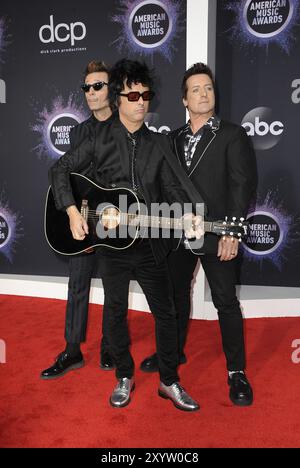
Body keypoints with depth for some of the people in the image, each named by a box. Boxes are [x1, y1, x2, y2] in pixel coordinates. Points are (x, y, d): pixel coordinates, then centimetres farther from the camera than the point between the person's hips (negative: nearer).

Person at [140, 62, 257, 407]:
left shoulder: (232, 135, -2)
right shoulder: (175, 138, 13)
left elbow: (242, 184, -9)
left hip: (217, 235, -5)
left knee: (226, 301, 0)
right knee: (176, 294, 16)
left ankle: (237, 371, 15)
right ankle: (174, 352, 36)